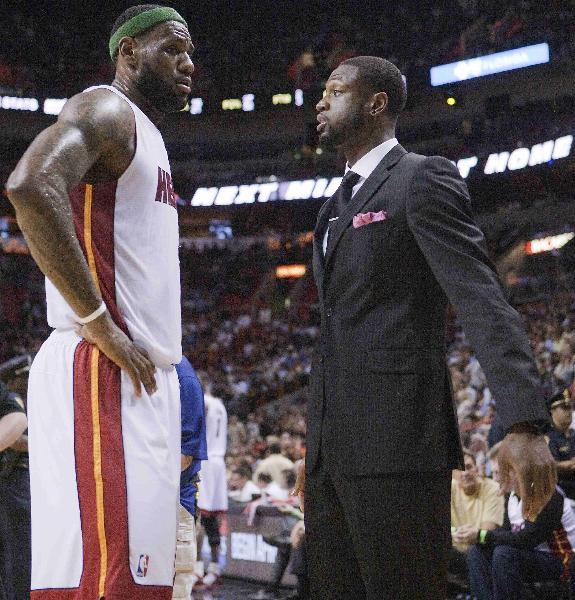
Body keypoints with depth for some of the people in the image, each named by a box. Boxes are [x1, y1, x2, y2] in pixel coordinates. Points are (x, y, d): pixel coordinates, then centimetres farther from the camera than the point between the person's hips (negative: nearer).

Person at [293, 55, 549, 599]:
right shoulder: (338, 205, 23)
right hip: (332, 448, 9)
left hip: (395, 441, -8)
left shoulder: (422, 178, -4)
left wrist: (523, 422, -27)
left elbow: (481, 300, -15)